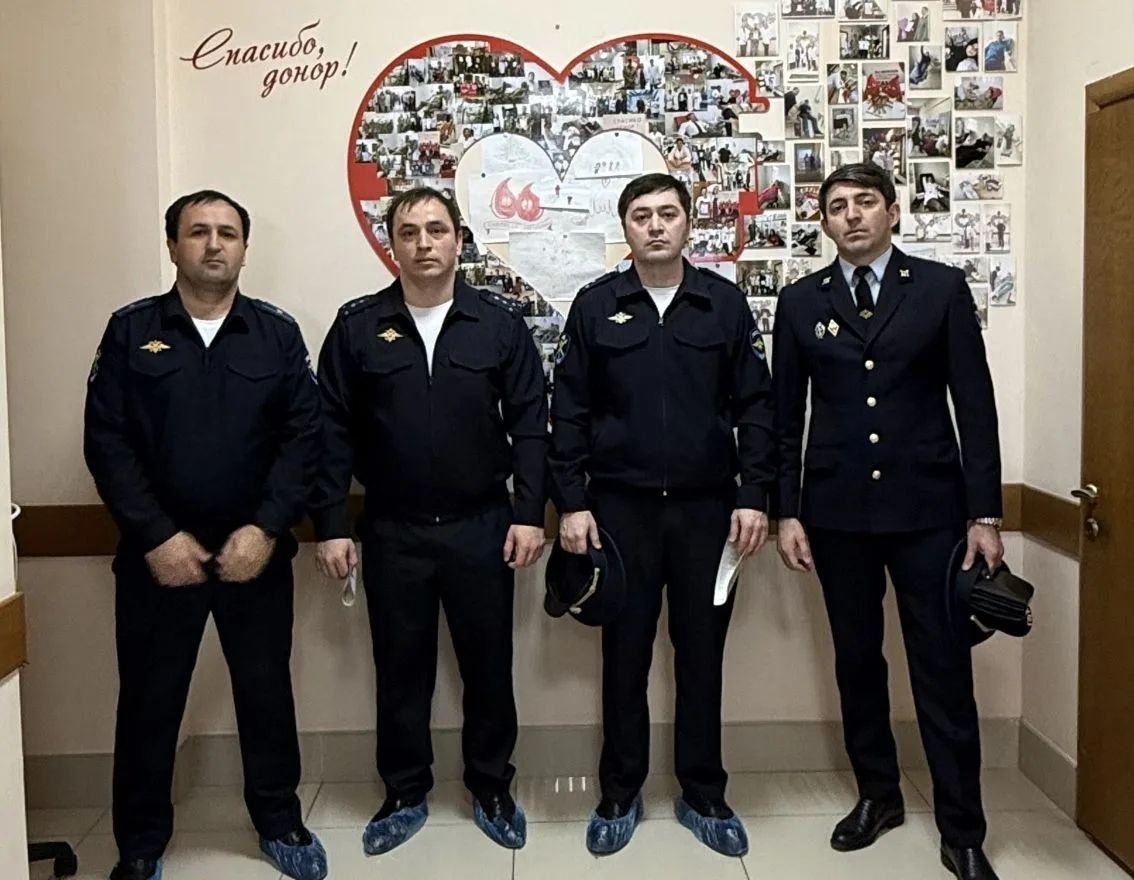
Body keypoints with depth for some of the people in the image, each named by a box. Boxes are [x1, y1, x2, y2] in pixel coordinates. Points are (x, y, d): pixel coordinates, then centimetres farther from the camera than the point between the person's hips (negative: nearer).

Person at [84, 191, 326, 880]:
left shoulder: (278, 332, 4)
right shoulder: (131, 330, 3)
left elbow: (304, 435, -2)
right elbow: (106, 441, -4)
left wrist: (267, 528, -13)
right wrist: (156, 537, -12)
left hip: (257, 552, 1)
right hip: (159, 554, 0)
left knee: (267, 692, 11)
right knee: (149, 702, 10)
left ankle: (280, 821, 30)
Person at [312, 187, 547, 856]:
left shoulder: (501, 320, 0)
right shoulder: (358, 325, 1)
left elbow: (531, 422, 0)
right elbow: (334, 431, 1)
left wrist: (530, 513, -6)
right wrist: (331, 525, -3)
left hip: (482, 528, 0)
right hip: (392, 532, 1)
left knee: (489, 667, 11)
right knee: (401, 670, 12)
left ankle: (492, 790, 30)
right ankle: (406, 796, 30)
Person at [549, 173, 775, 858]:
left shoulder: (725, 303, 4)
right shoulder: (596, 306, 2)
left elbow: (755, 406, 3)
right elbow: (569, 411, 1)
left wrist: (754, 495, -4)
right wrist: (571, 503, -4)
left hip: (708, 507, 1)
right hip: (621, 508, 0)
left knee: (702, 654, 10)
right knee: (625, 654, 9)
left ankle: (704, 796, 26)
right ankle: (620, 795, 25)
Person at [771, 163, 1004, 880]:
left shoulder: (942, 288, 2)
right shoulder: (801, 303, 6)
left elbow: (975, 404, -1)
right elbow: (786, 415, 7)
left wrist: (985, 514, -5)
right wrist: (787, 511, 2)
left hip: (927, 507, -2)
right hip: (838, 511, 2)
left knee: (944, 671, 2)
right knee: (857, 660, 12)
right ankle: (878, 794, 30)